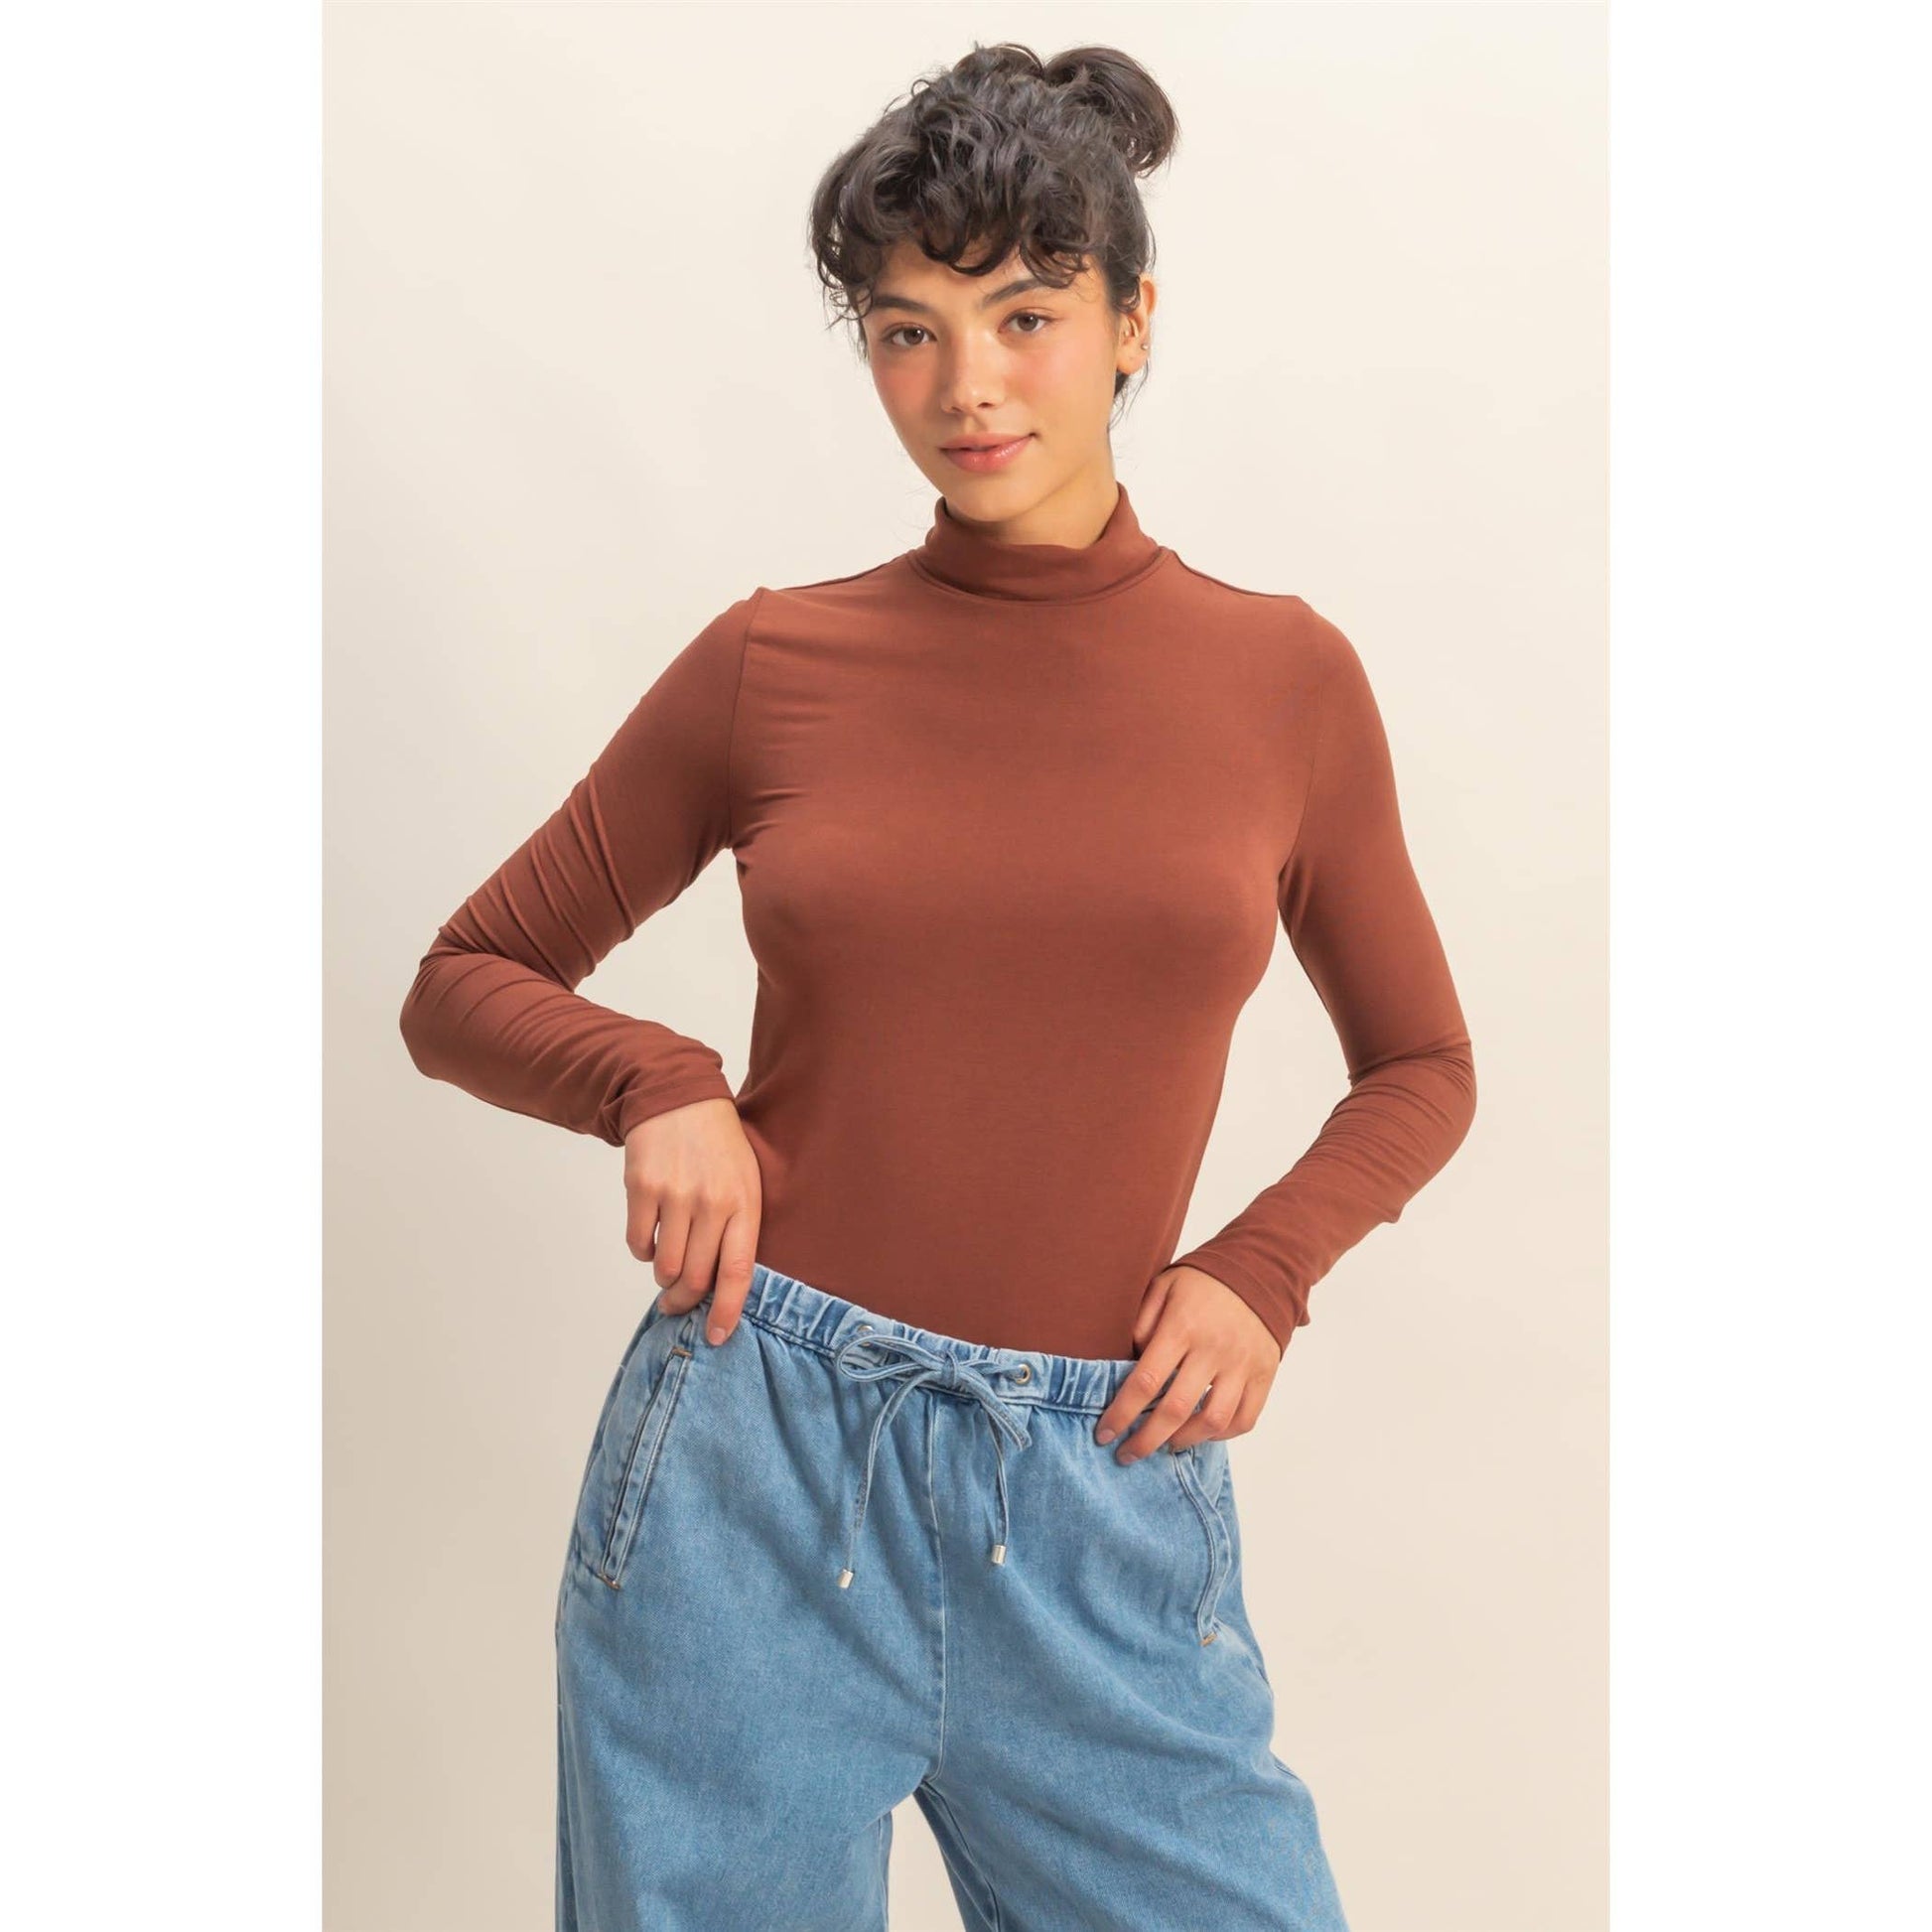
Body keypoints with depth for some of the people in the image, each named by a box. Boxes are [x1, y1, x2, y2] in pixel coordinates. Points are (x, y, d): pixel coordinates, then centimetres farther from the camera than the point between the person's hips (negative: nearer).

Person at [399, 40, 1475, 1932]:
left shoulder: (1282, 674, 2)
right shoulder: (774, 664, 0)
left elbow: (1420, 1069, 13)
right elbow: (463, 986, 9)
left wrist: (1260, 1265, -4)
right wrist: (659, 1086, -10)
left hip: (1099, 1496, 1)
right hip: (755, 1464, 0)